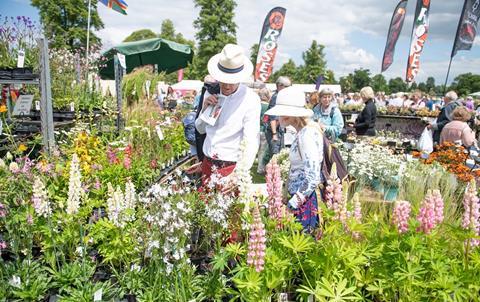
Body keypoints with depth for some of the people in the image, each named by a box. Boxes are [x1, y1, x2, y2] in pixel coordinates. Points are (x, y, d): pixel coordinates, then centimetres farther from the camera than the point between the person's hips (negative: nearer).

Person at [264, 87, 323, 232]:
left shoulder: (307, 134, -17)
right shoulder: (303, 132, 10)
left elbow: (312, 177, -21)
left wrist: (294, 203, -19)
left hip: (304, 201, -8)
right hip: (300, 197, 8)